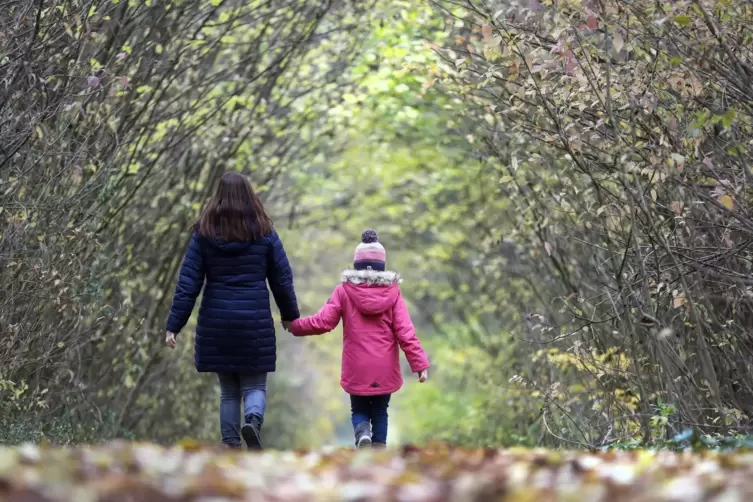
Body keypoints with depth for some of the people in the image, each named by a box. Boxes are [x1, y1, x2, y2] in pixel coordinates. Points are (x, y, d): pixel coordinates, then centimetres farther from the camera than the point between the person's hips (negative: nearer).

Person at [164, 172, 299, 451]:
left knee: (228, 390, 13)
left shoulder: (204, 233, -1)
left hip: (216, 324, 1)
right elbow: (282, 279, 4)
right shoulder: (264, 233, -1)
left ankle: (231, 446, 9)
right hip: (255, 323, -1)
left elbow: (188, 282, -3)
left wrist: (174, 325, -1)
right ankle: (253, 419, -22)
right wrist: (291, 315, 19)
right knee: (254, 385, 9)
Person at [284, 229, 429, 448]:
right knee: (380, 412, 16)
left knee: (359, 410, 15)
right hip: (385, 370, 1)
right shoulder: (392, 292, -4)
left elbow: (323, 322, -6)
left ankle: (362, 433, -16)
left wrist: (294, 325, 9)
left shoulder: (345, 291, -5)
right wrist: (420, 364, -6)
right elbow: (405, 332, -8)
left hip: (357, 371, 0)